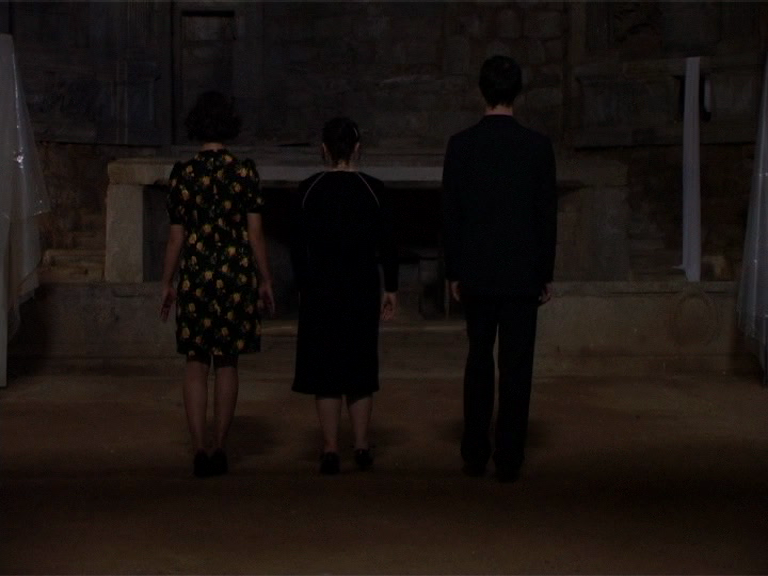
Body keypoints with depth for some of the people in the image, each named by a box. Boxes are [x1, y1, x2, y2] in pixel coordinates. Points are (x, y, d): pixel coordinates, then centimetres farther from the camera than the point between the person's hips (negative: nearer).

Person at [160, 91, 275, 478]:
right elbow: (255, 232, -3)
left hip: (195, 274, 0)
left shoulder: (183, 173, -2)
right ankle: (219, 449, 14)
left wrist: (168, 284, 9)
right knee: (227, 363, 10)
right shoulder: (244, 171, -3)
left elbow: (176, 236, 0)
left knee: (196, 363, 6)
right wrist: (265, 280, 6)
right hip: (236, 274, 0)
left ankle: (199, 451, -1)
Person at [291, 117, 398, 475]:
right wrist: (391, 289, 7)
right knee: (360, 365, 12)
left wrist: (303, 287, 8)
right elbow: (387, 245, -1)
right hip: (363, 288, 1)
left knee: (324, 367, 4)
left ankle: (331, 450, 2)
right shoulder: (373, 190, -3)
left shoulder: (307, 190, -4)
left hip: (320, 289, -1)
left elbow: (298, 247, -2)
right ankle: (362, 447, 12)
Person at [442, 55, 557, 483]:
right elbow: (548, 215, -2)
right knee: (516, 366, 3)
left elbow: (450, 213, -1)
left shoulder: (461, 144, -3)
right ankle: (509, 459, 4)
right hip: (522, 272, -1)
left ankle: (476, 455, 16)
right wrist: (547, 274, 6)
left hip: (476, 272, 1)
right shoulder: (538, 146, -5)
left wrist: (454, 272, 8)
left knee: (479, 360, 14)